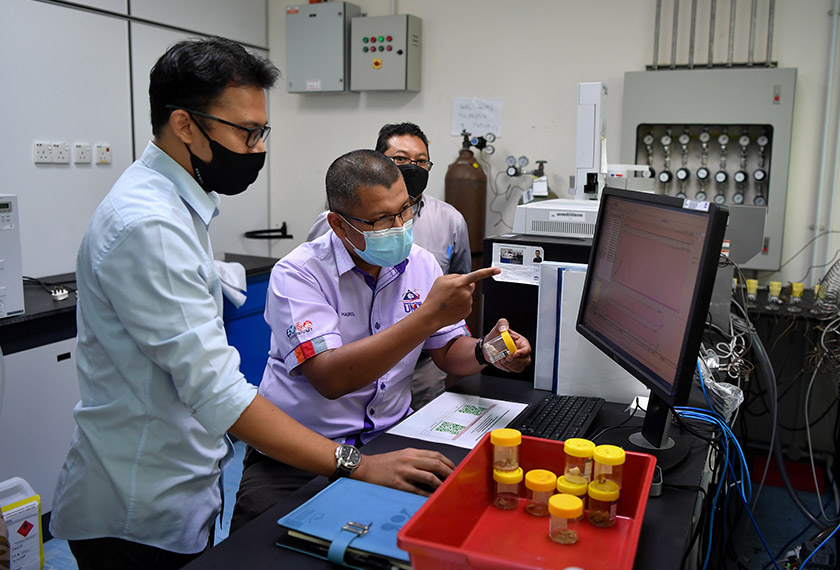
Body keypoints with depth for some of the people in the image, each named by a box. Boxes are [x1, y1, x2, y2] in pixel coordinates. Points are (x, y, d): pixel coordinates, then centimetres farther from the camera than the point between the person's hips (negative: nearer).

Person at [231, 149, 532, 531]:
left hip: (391, 435, 5)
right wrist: (429, 315, -30)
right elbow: (330, 378, -28)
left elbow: (449, 351, 11)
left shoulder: (420, 265, 3)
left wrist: (486, 351, -13)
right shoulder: (298, 274, -15)